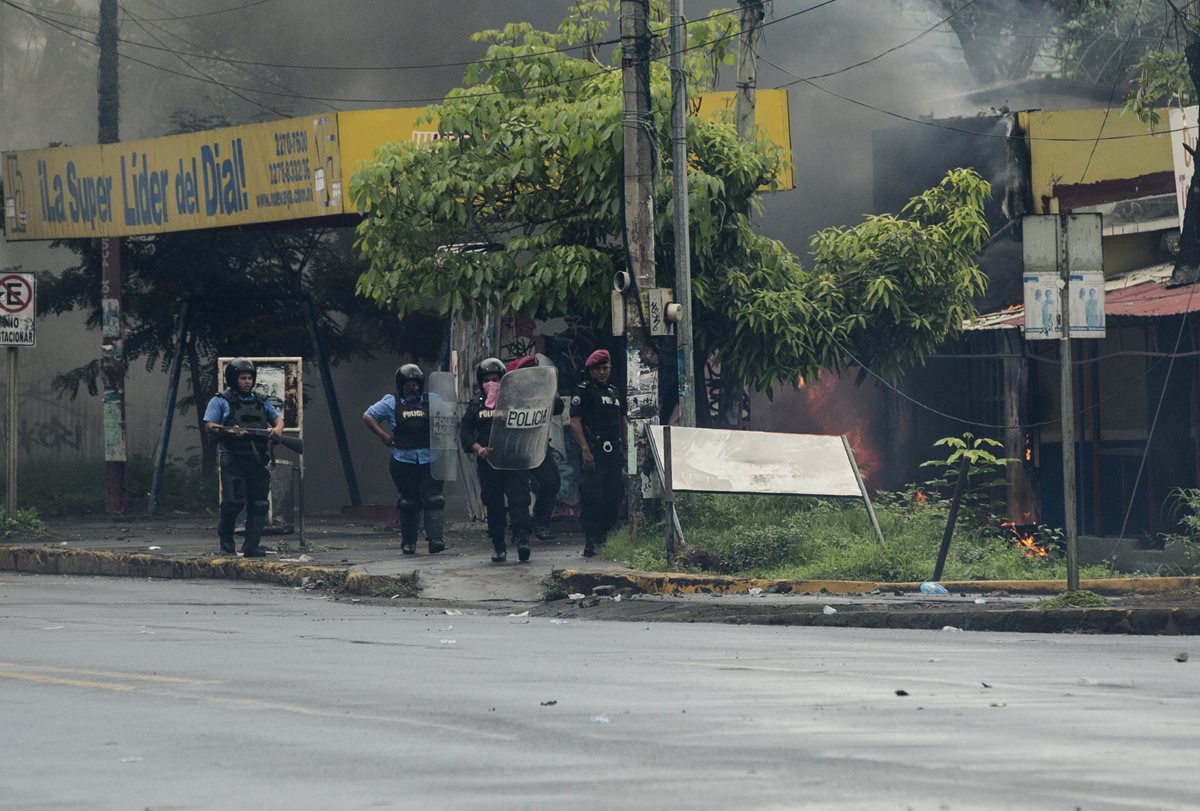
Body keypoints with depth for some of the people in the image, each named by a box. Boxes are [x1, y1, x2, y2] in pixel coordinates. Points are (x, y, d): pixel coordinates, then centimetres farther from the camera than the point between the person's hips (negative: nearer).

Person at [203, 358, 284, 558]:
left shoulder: (261, 401, 18)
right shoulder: (221, 401, 4)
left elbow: (277, 417, 20)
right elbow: (209, 426, -3)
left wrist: (278, 427, -5)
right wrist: (230, 431, -20)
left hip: (258, 460, 5)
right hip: (233, 460, -5)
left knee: (258, 504, -1)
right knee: (234, 501, -13)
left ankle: (252, 546, 2)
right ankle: (226, 539, 11)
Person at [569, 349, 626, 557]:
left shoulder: (614, 391, 20)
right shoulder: (583, 391, -2)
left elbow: (622, 420, 27)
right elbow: (575, 421, -10)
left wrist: (626, 448, 18)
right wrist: (585, 450, -18)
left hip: (614, 452, 7)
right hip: (594, 451, -7)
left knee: (614, 496, 8)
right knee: (592, 497, -9)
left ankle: (606, 538, 17)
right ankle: (591, 542, -8)